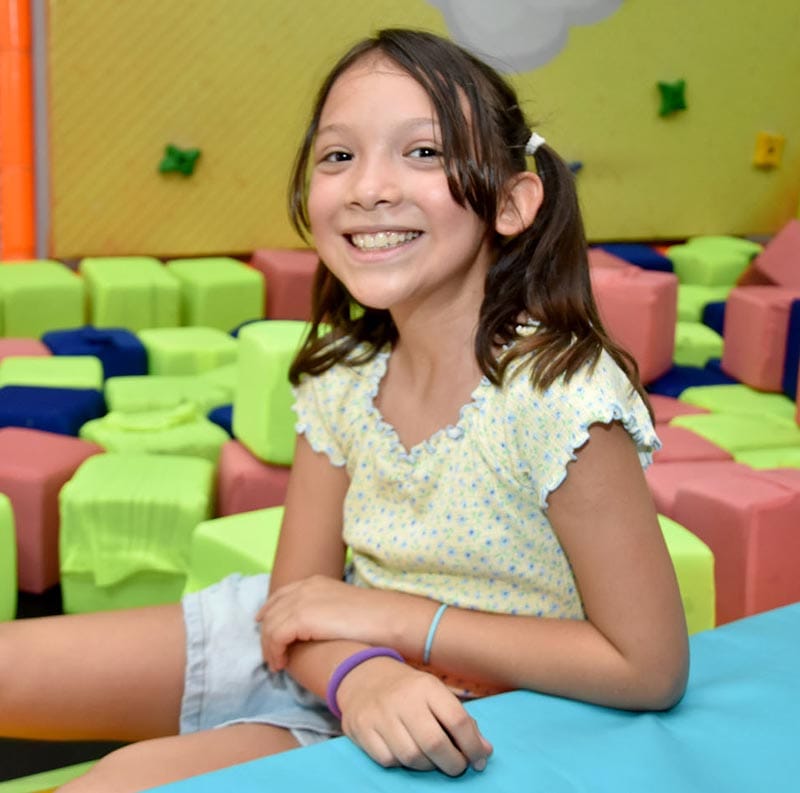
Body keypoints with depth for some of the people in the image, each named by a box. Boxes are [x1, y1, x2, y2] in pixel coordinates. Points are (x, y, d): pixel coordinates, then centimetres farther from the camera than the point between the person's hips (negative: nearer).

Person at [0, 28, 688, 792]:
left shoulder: (561, 395, -24)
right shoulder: (342, 379, -5)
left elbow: (649, 669, -22)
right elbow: (299, 599, -3)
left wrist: (394, 615, -20)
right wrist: (358, 673, -28)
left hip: (456, 730, -5)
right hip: (329, 667, 5)